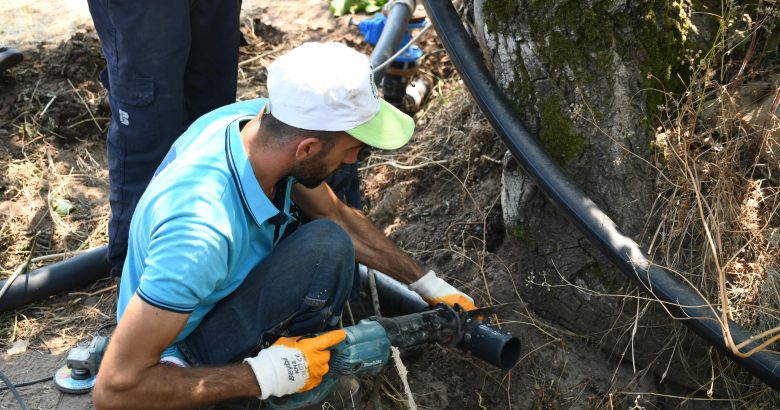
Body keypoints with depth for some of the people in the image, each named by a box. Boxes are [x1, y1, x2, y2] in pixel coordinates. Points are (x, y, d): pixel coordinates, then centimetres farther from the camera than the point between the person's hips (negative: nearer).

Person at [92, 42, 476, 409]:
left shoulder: (260, 118, -16)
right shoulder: (201, 235, -40)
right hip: (186, 357, -8)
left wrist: (429, 285, 7)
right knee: (327, 247, -28)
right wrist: (263, 377, -30)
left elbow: (338, 216, 3)